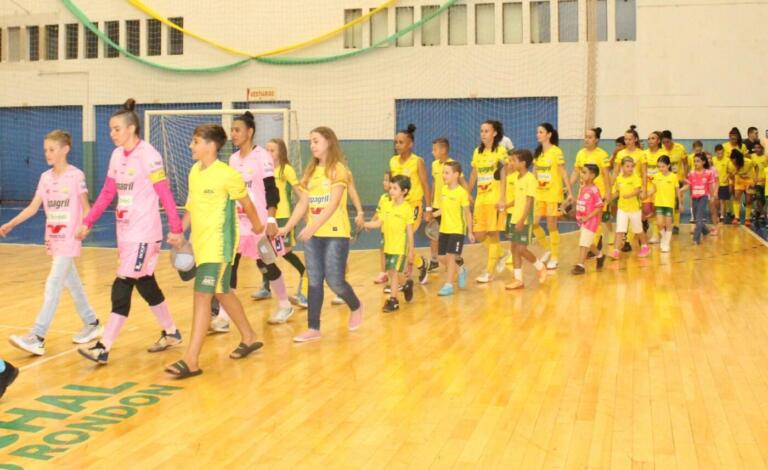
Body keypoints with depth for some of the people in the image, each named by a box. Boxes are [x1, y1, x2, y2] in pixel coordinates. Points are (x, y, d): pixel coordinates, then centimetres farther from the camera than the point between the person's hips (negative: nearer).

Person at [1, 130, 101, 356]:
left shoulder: (76, 176, -9)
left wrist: (84, 227, -25)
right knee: (72, 284, 15)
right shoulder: (45, 177, 7)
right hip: (53, 239, 7)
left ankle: (37, 337, -12)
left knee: (53, 285, -11)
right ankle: (92, 324, 28)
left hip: (69, 240, -7)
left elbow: (86, 207, -6)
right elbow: (33, 207, 6)